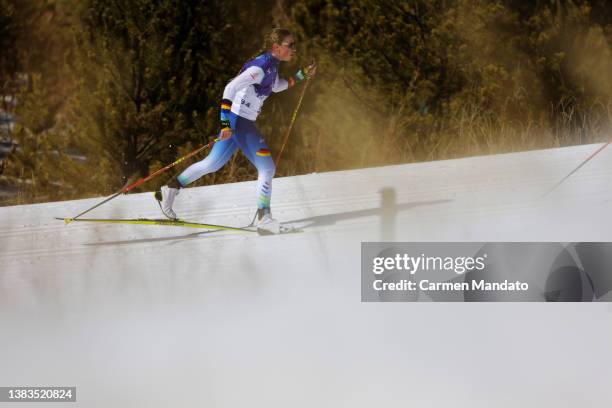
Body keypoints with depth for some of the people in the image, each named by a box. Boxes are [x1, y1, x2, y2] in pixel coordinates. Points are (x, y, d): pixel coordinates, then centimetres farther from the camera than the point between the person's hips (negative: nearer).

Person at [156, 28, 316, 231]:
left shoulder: (271, 65, 9)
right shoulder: (260, 67, -20)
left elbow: (277, 86, 31)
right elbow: (230, 88, -24)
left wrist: (301, 75, 23)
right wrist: (225, 121, -28)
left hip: (243, 122, 10)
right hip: (239, 121, -10)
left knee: (212, 164, 17)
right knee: (267, 167, -9)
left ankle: (170, 189, 24)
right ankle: (264, 216, -7)